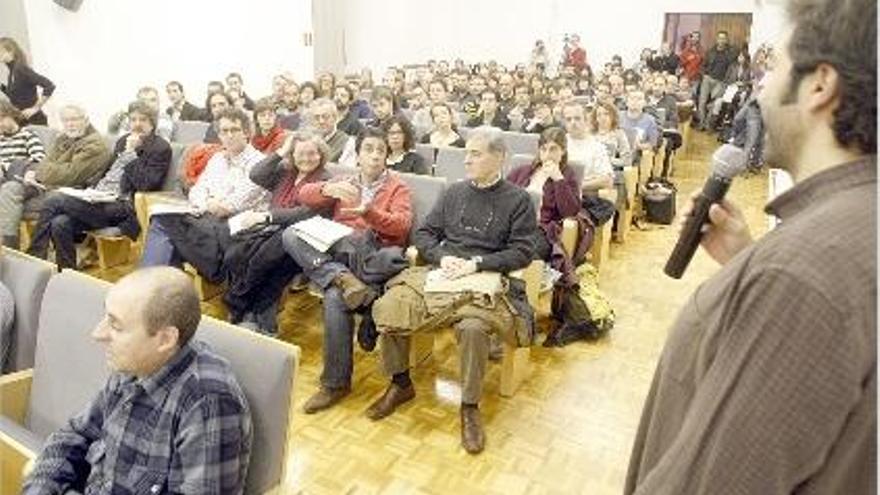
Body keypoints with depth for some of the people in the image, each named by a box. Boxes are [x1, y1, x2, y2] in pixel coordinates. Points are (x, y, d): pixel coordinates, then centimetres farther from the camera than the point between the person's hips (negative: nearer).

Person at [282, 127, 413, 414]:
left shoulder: (397, 187, 13)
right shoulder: (345, 183, 25)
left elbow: (402, 226, -4)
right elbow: (305, 196, 10)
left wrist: (367, 212, -21)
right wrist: (328, 189, -12)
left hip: (371, 256, -4)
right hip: (333, 253, 4)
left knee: (335, 297, -34)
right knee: (290, 235, -22)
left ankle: (337, 382, -18)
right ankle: (343, 279, -34)